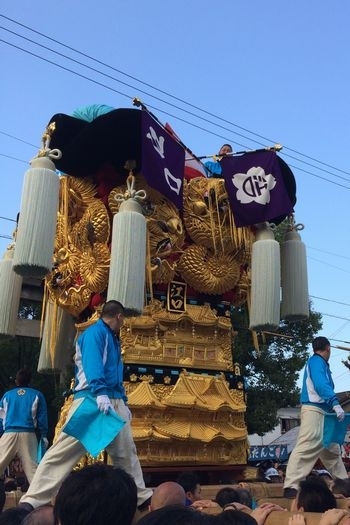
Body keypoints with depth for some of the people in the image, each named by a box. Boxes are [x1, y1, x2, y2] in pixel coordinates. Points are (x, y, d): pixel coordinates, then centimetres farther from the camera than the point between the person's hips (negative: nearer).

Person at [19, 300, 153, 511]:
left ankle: (142, 497, 22)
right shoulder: (95, 332, -5)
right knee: (65, 449, -8)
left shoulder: (113, 339, 23)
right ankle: (32, 501, -5)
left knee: (126, 451, 12)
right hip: (92, 399, -9)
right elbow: (92, 363, -21)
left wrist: (123, 402, 21)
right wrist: (100, 392, -34)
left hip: (114, 402, 9)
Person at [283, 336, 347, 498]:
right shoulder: (316, 361, -7)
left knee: (332, 449, 17)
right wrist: (335, 404, -32)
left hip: (322, 411, 10)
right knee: (307, 446, -19)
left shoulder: (320, 363, 22)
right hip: (314, 410, -10)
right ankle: (291, 487, -25)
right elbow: (320, 384, -23)